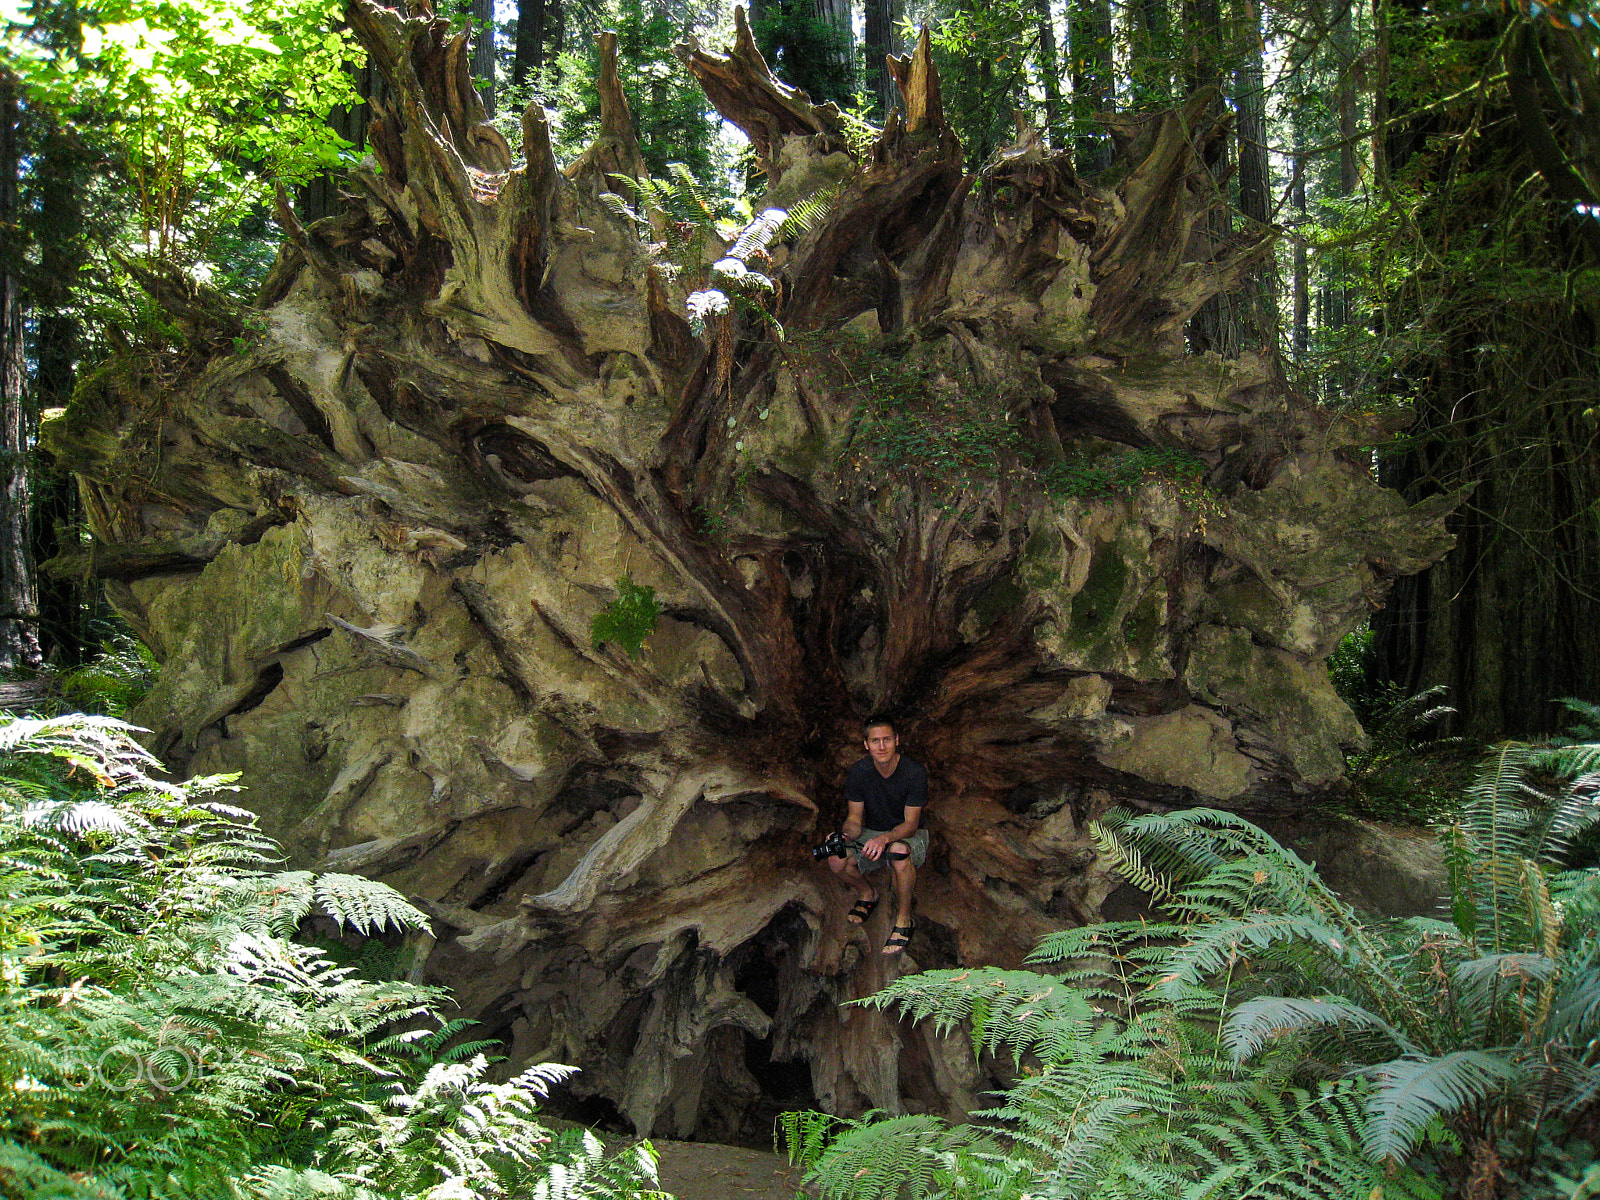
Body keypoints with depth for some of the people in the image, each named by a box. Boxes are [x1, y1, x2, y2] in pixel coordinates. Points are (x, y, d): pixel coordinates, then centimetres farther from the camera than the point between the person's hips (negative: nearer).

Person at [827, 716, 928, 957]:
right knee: (837, 862, -26)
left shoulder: (915, 772, -21)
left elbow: (910, 824, -22)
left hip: (910, 836, -3)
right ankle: (868, 893, 10)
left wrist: (885, 838, -42)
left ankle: (904, 919, -18)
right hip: (873, 834, 4)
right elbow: (855, 818, -5)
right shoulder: (859, 773, -11)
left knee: (899, 851, -41)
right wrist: (844, 836, -30)